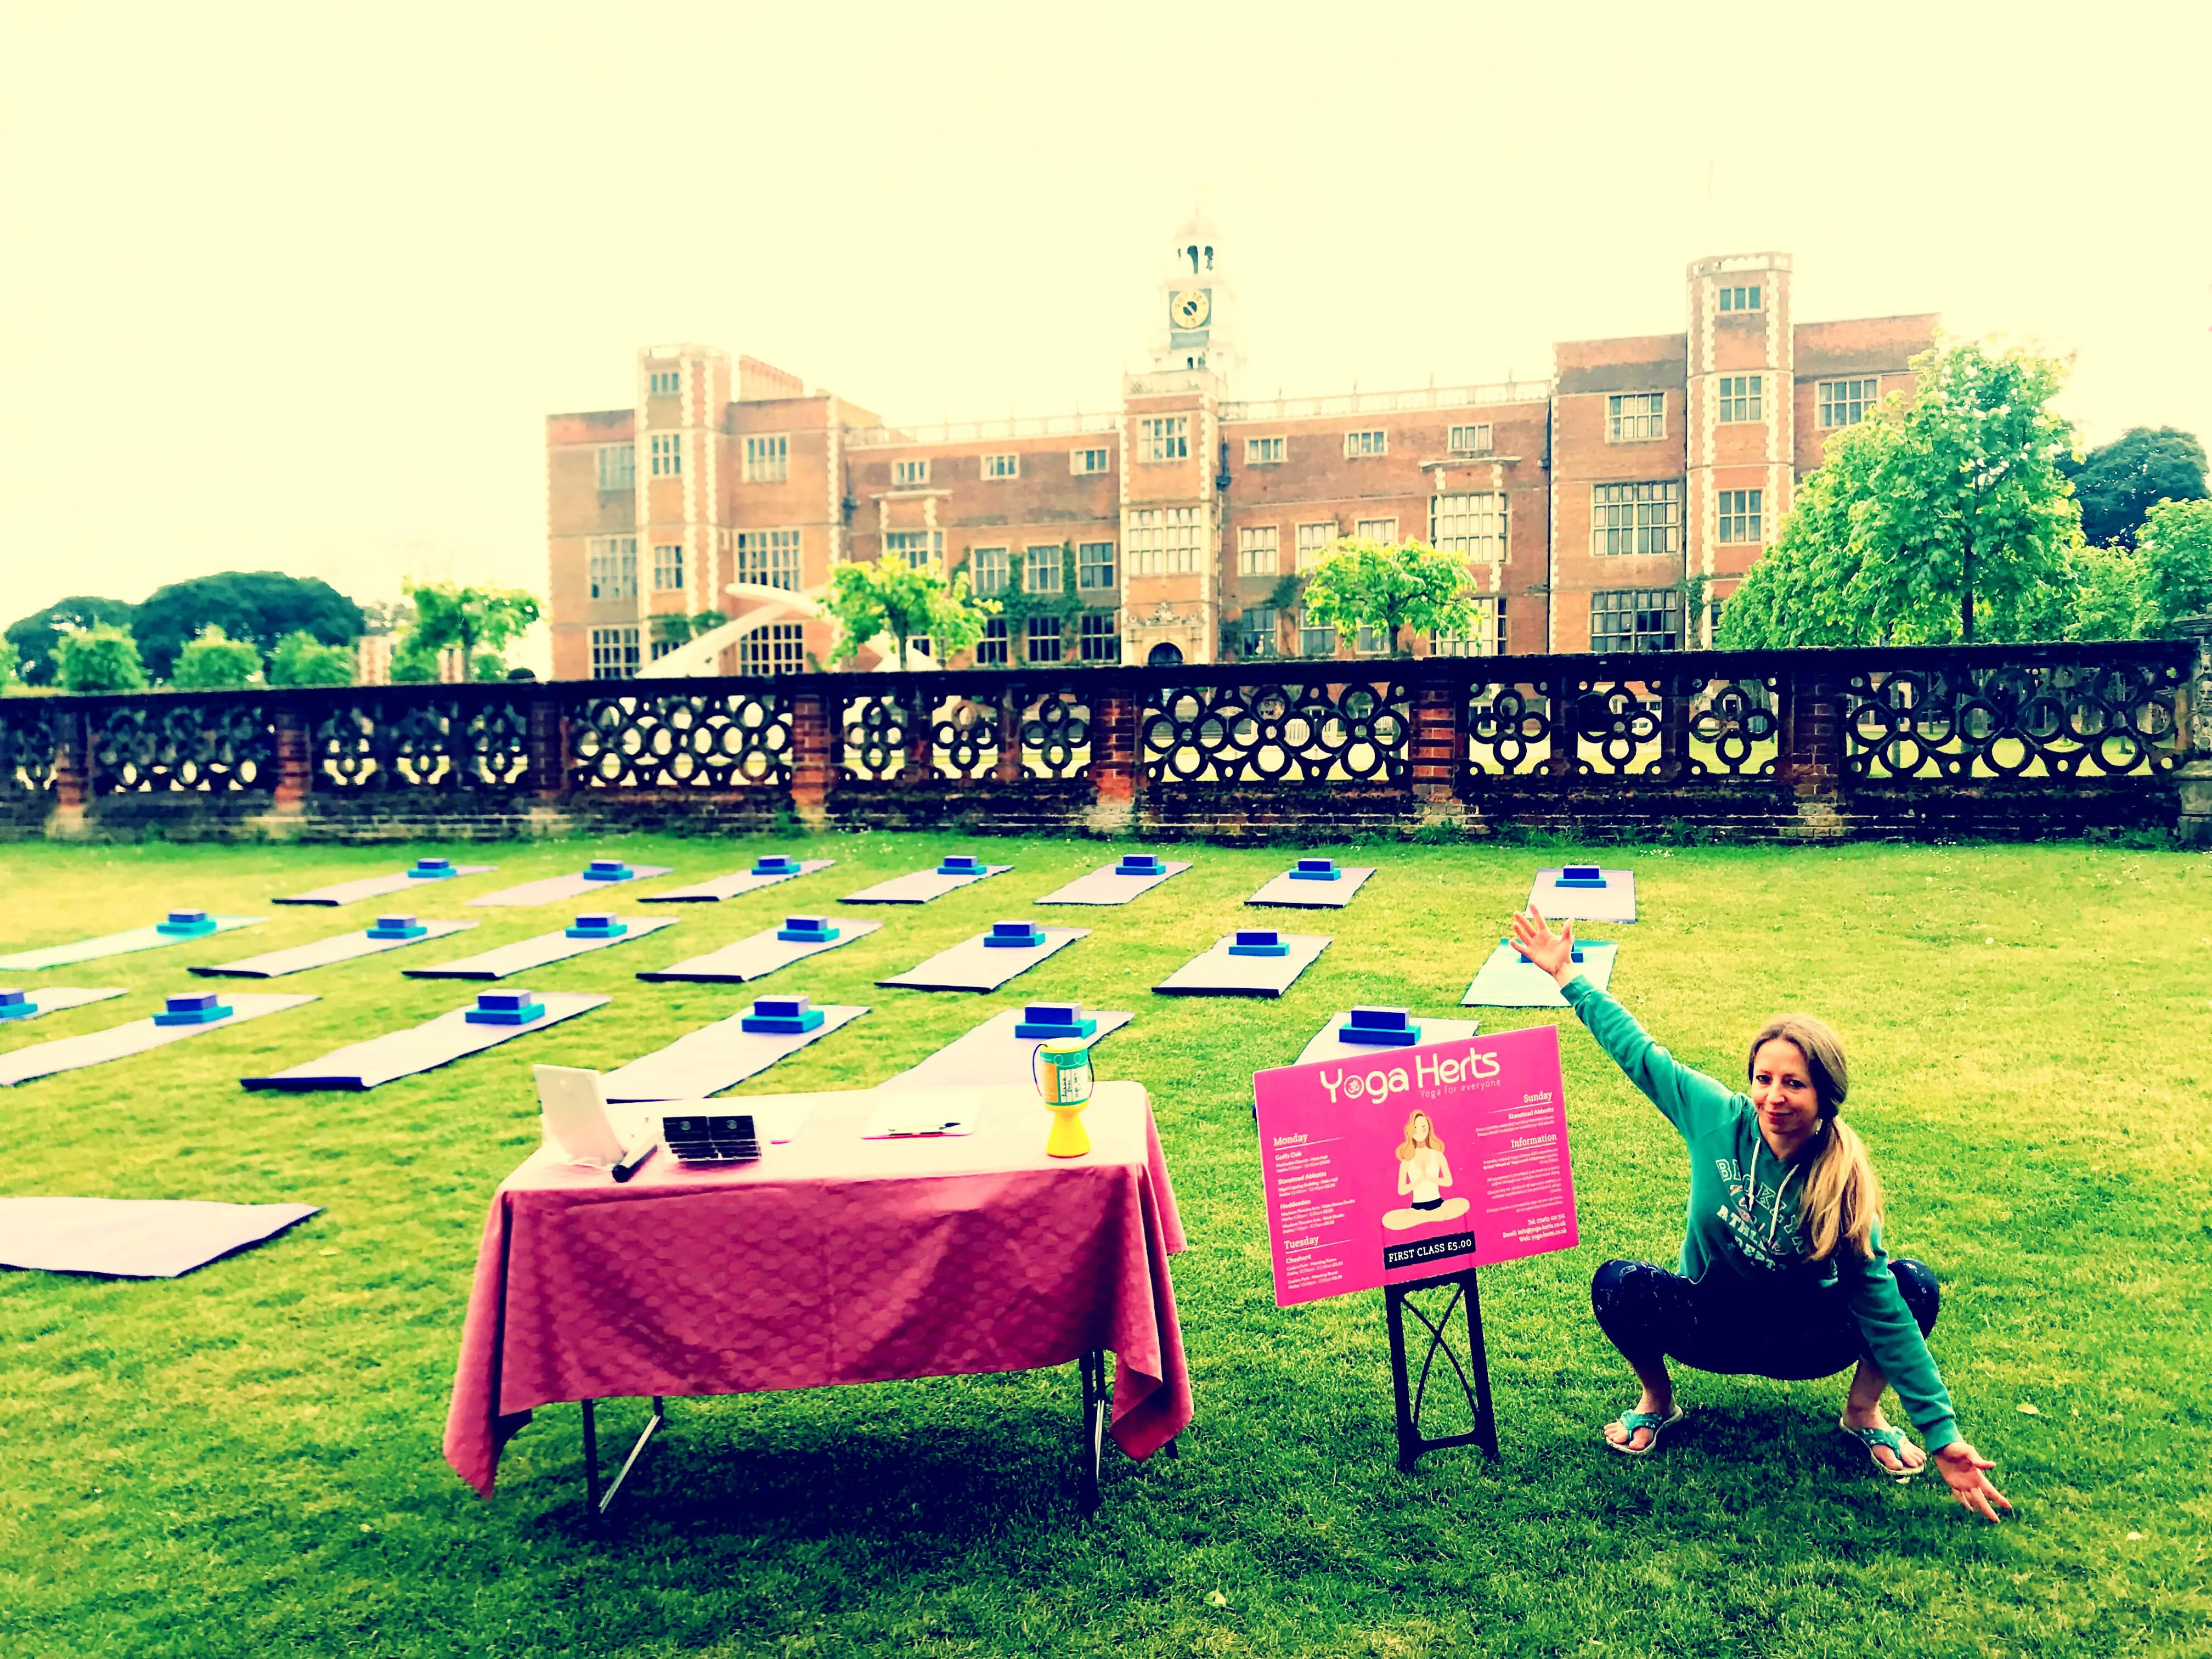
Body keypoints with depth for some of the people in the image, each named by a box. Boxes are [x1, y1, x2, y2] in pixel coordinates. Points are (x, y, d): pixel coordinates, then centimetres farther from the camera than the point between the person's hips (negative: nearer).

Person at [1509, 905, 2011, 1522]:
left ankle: (1863, 1411, 3)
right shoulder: (1718, 1118, -20)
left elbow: (1882, 1309, -23)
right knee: (1618, 1284, -31)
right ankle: (1657, 1400, 2)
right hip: (1713, 1323, 1)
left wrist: (1943, 1434, -26)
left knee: (1914, 1285, -27)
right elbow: (1639, 1052, -11)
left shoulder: (1842, 1183, -22)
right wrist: (1568, 976, -11)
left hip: (1803, 1338, 0)